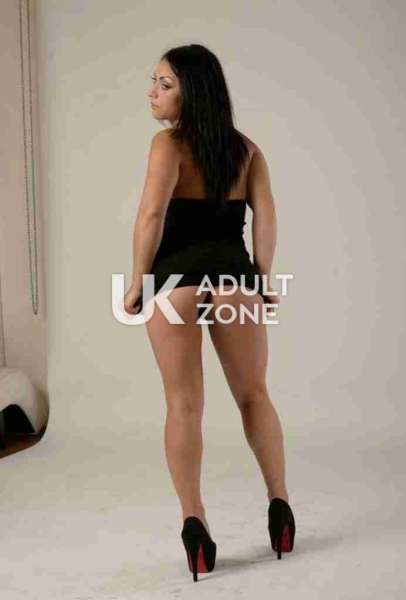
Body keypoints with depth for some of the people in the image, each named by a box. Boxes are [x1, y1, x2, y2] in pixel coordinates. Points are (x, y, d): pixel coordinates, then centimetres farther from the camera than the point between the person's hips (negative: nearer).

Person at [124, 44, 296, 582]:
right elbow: (265, 214, 1)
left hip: (176, 278, -3)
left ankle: (195, 523, 6)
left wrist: (137, 282, -8)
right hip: (232, 274, 4)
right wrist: (263, 279, 6)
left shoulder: (168, 143, -3)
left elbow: (152, 214, -16)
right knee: (254, 395, 18)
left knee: (184, 405, 4)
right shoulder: (246, 148, 10)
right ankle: (279, 504, 22)